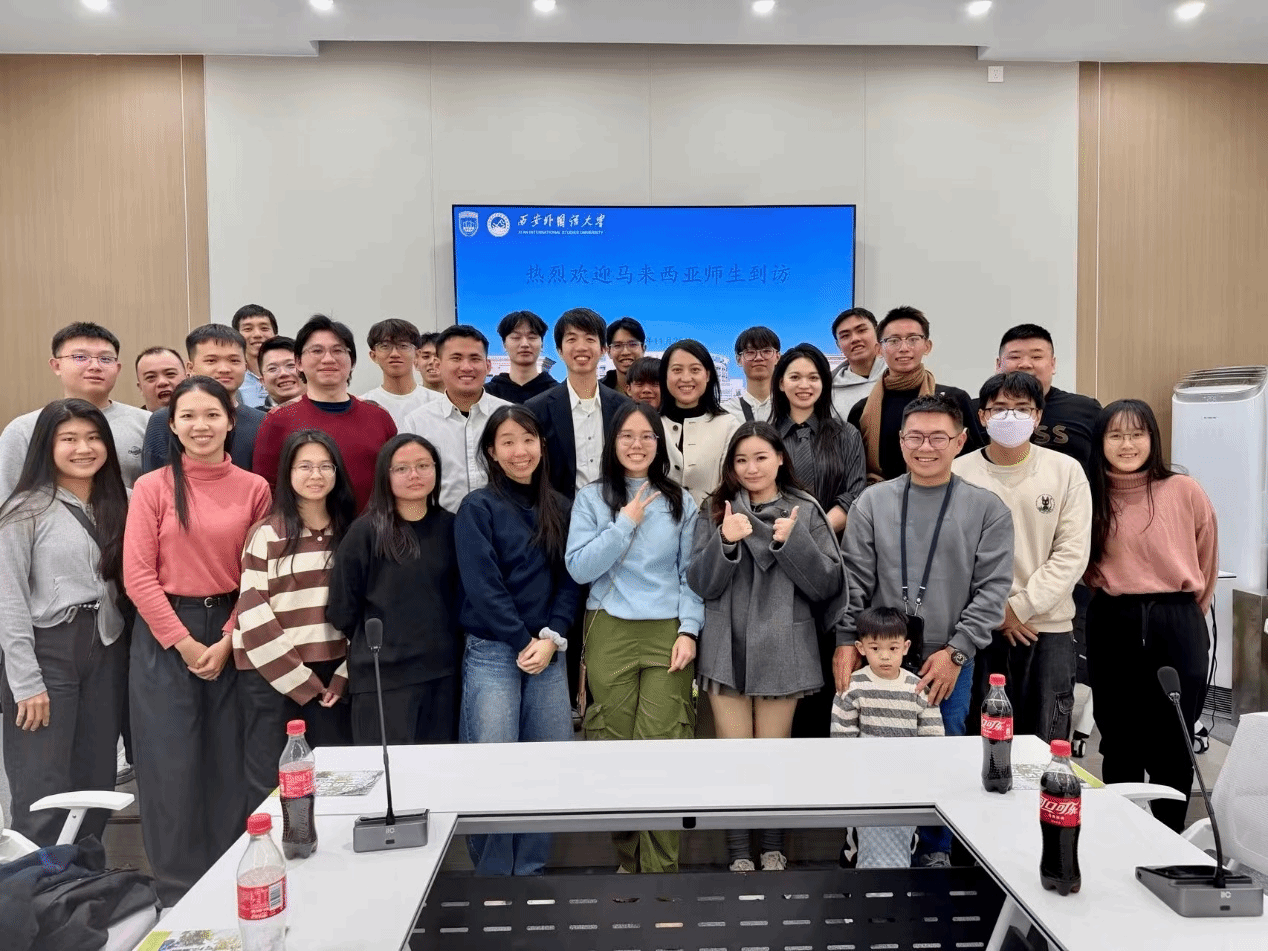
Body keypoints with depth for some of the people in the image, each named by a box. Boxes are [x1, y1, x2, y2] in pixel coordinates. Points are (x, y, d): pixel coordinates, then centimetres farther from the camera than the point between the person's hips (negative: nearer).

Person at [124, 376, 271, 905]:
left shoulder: (254, 489, 1)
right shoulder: (152, 487, -4)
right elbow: (137, 576, -7)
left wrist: (228, 640, -8)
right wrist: (184, 642, -10)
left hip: (231, 633, 2)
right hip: (164, 634, -1)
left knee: (230, 760, 8)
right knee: (172, 763, 4)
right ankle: (179, 891, 21)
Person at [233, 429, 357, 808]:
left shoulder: (349, 533, 8)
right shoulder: (266, 534, -3)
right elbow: (253, 613, -7)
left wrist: (343, 675, 1)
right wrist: (298, 680, -9)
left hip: (332, 675, 3)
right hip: (271, 676, -3)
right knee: (269, 786, 1)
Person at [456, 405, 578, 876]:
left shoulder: (560, 508, 9)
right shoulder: (478, 507, -4)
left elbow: (570, 578, 6)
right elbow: (483, 585, -10)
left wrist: (551, 637, -7)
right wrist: (522, 642, -11)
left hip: (548, 651, 4)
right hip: (492, 652, -4)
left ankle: (531, 871, 21)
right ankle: (492, 878, 16)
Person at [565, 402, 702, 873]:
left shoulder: (681, 502, 10)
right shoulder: (592, 498, 6)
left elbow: (691, 574, 8)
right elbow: (578, 567, -4)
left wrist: (688, 630, -4)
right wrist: (626, 523, -6)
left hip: (667, 632, 0)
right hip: (610, 632, 0)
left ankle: (659, 867, 5)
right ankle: (627, 859, 19)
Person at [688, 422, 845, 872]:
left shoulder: (805, 511, 2)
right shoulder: (716, 511, 4)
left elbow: (829, 583, -4)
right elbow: (701, 585, -3)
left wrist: (793, 541, -16)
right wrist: (725, 542, -18)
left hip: (782, 649, 0)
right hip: (728, 648, 1)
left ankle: (773, 848, 27)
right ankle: (738, 854, 18)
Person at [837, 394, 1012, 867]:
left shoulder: (988, 509, -1)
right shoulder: (872, 502, 2)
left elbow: (992, 590, -4)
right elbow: (854, 580, 1)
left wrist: (955, 652, -10)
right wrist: (846, 641, -5)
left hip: (949, 660, 0)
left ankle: (936, 850, 30)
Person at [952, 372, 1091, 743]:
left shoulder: (1067, 471, 3)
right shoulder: (959, 474, 0)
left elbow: (1072, 554, -2)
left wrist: (1020, 607, -9)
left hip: (1050, 629, 1)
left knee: (1047, 744, 4)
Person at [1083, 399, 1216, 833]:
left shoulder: (1184, 491, -6)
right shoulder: (1091, 497, 1)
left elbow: (1207, 561, 6)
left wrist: (1183, 613, 13)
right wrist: (1116, 597, 7)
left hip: (1176, 627, -2)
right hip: (1112, 627, 2)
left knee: (1172, 743, 6)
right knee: (1119, 741, 13)